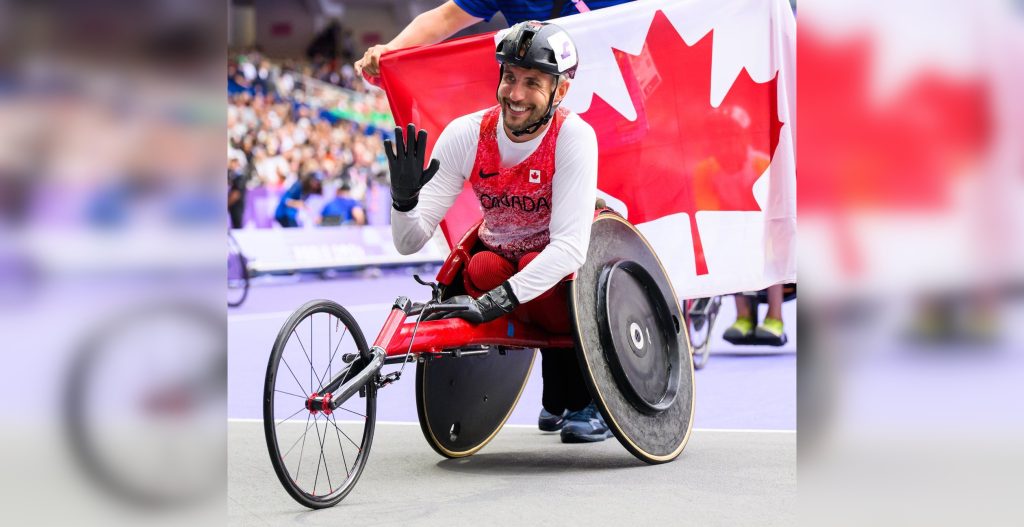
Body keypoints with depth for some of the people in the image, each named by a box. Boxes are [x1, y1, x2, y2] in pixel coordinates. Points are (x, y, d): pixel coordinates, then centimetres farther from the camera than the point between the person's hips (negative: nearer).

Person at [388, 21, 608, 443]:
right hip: (500, 256, 3)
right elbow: (409, 242, -16)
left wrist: (500, 299, -47)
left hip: (560, 268, -3)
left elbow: (570, 246, -36)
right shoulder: (465, 135, -18)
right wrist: (403, 197, -38)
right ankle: (558, 398, -8)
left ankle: (585, 401, -10)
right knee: (481, 270, -30)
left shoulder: (574, 137, -26)